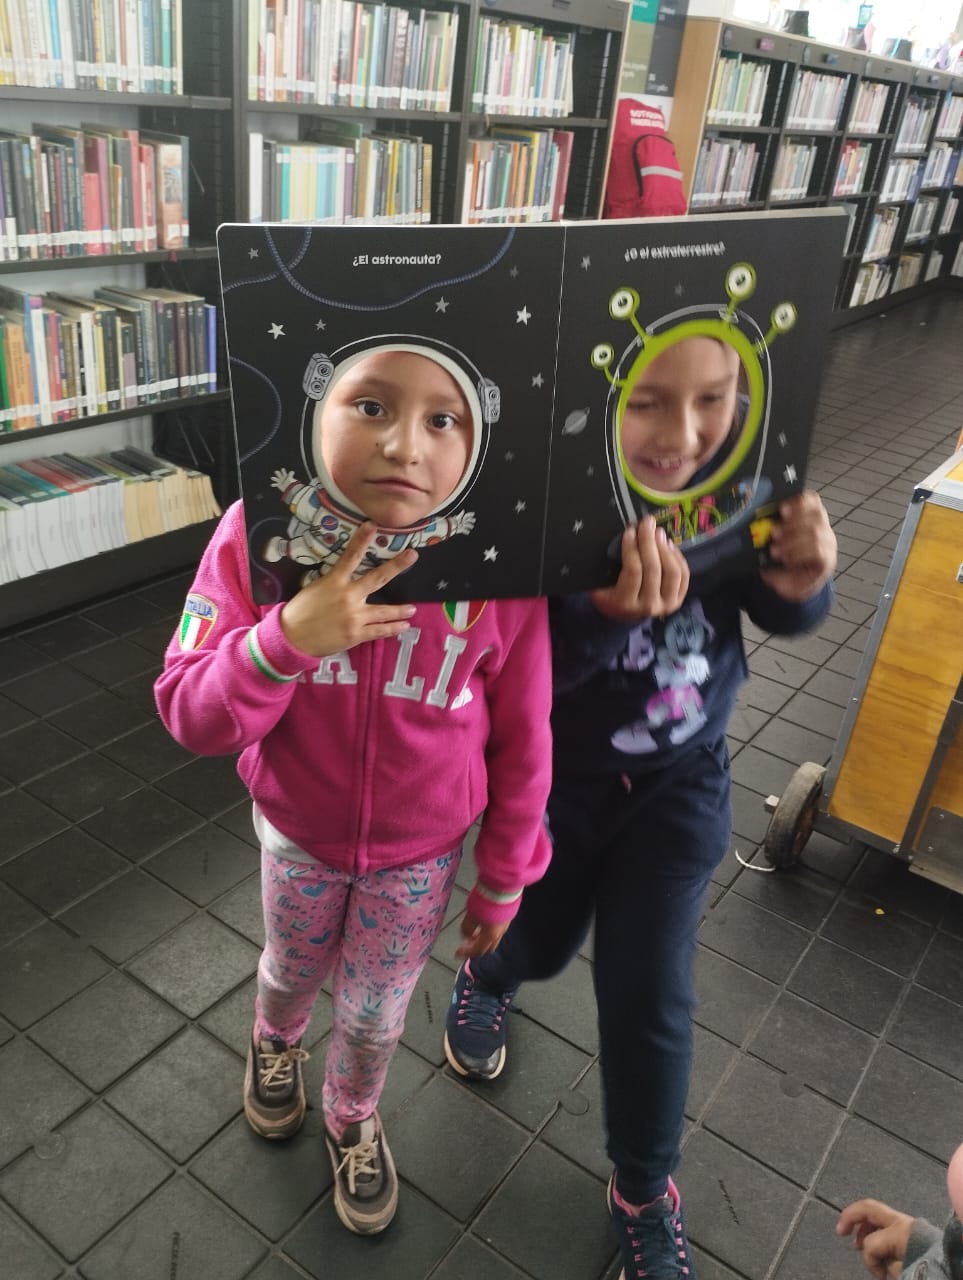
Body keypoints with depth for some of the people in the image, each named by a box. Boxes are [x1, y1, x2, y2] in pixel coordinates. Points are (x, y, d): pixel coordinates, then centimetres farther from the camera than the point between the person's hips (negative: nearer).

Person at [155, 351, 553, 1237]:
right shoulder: (258, 533, -25)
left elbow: (522, 748, -13)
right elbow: (190, 717, -22)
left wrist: (505, 880, -2)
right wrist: (286, 637, -40)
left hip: (422, 854, -1)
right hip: (297, 833, 1)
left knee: (375, 1011, 22)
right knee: (293, 970, 30)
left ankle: (353, 1120, 56)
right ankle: (274, 1044, 67)